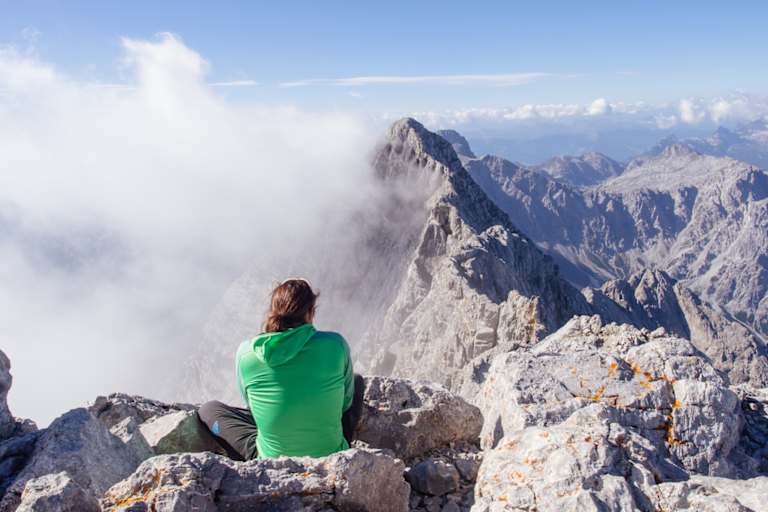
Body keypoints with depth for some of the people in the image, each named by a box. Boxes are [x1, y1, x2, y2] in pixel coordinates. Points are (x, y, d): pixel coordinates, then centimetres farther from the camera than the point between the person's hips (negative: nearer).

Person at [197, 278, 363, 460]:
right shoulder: (335, 344, -14)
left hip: (272, 459, 0)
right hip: (332, 457, 0)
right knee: (357, 381, 26)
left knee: (207, 410, 21)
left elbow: (251, 404, 6)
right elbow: (346, 403, 1)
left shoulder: (246, 352, -11)